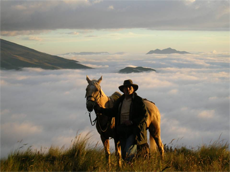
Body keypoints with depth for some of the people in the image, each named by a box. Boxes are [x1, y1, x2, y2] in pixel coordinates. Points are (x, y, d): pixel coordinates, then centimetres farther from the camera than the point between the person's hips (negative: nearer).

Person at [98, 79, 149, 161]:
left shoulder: (138, 100, -7)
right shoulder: (120, 100, 9)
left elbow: (144, 116, -10)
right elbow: (113, 112, 11)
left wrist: (132, 122, -20)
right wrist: (100, 109, 0)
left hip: (134, 131, -6)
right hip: (122, 131, 6)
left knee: (128, 154, -19)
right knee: (124, 157, 8)